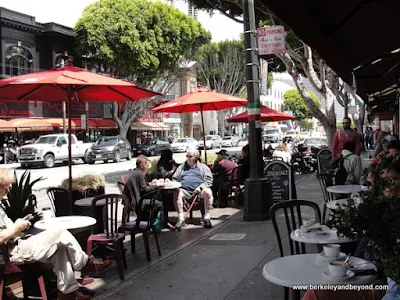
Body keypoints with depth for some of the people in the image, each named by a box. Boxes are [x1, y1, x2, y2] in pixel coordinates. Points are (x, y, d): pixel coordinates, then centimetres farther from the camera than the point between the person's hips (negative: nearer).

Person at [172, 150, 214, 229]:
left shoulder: (203, 167, 18)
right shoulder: (182, 167, 27)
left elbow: (209, 180, 8)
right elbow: (174, 179, 25)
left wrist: (200, 187, -10)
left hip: (199, 190, -1)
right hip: (185, 191, 1)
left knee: (208, 192, -33)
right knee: (176, 192, -32)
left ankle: (207, 218, -29)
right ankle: (180, 218, -32)